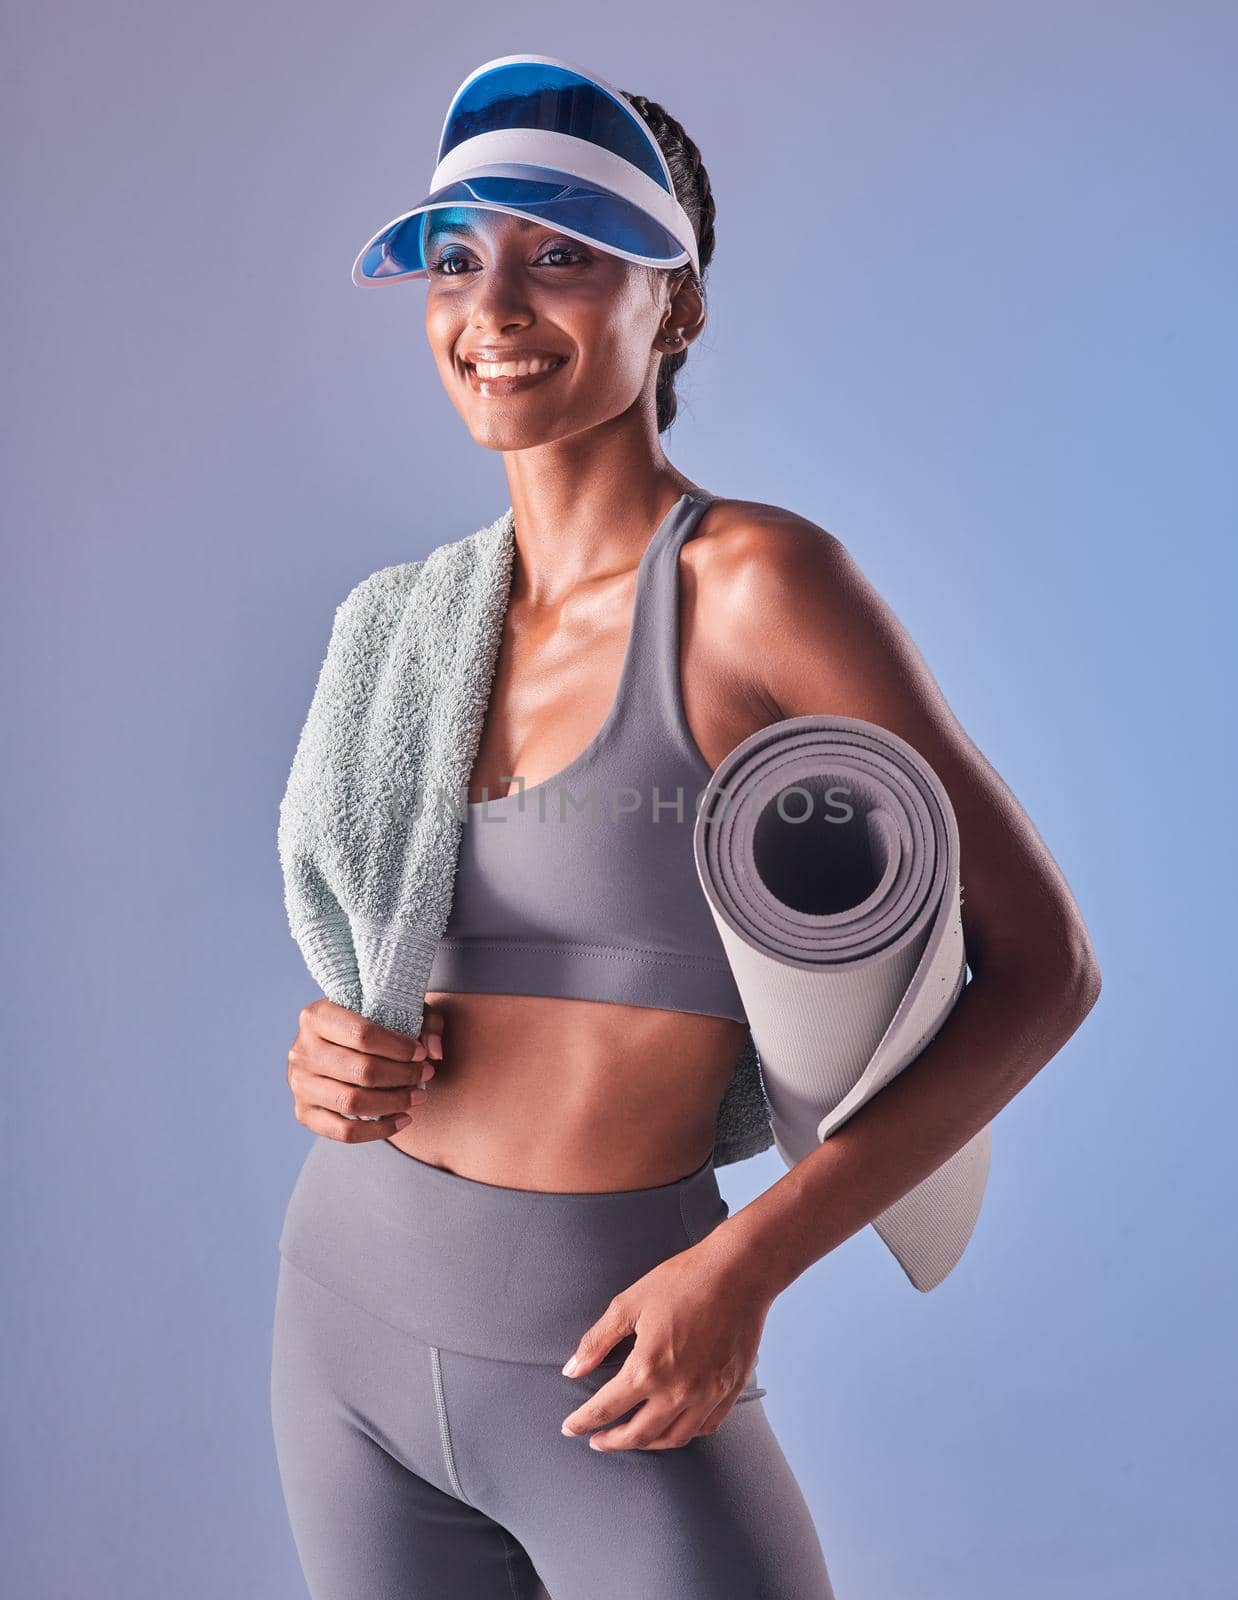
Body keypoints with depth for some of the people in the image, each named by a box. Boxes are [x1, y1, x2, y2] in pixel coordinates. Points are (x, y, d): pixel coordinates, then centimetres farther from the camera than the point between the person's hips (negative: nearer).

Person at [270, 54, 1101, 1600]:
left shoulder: (757, 579, -15)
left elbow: (1044, 962, -12)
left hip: (612, 1377, -5)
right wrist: (329, 1061, -8)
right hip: (348, 1316, 6)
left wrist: (745, 1266, -18)